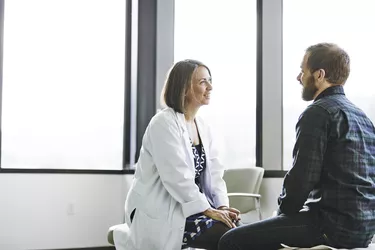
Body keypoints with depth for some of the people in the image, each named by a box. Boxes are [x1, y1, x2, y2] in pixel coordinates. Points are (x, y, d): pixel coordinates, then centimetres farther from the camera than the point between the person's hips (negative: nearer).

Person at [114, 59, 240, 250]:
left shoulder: (202, 127, 12)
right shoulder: (164, 123, -12)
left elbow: (214, 172, 6)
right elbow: (176, 176, -21)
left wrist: (222, 206, -9)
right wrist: (208, 210, -22)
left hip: (191, 207, 7)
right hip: (160, 213, -7)